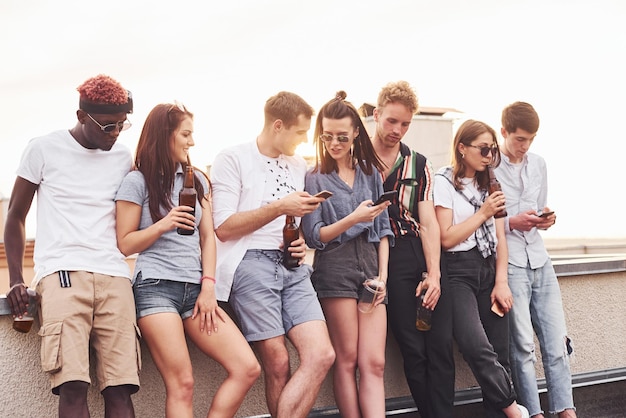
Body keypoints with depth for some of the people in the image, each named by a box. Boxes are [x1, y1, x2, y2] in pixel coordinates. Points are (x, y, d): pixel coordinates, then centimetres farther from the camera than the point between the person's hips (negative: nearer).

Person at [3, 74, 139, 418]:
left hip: (114, 276, 3)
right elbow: (15, 216, 12)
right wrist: (15, 280, 2)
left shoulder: (123, 157, 17)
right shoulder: (44, 149, 7)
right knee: (72, 386, -18)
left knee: (120, 387, -9)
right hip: (62, 273, -3)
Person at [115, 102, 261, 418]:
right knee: (182, 384, -13)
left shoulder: (197, 180, 18)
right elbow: (125, 244, 2)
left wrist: (208, 287, 1)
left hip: (195, 288, 5)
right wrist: (162, 226, -14)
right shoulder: (137, 181, 3)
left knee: (248, 368, -8)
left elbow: (207, 237, 13)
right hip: (156, 286, -5)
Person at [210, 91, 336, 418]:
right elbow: (224, 227, -8)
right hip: (251, 264, -6)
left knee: (321, 355, -10)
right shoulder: (233, 159, -2)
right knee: (278, 363, -7)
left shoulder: (299, 165, 18)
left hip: (292, 267, 6)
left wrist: (302, 242, 6)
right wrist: (279, 208, -12)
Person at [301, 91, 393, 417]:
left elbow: (383, 229, 12)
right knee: (347, 361, -1)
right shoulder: (314, 178, 2)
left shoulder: (371, 173, 13)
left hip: (371, 267, 3)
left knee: (374, 364, -5)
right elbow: (314, 236, -5)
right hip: (336, 268, -3)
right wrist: (353, 219, -19)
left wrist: (383, 275, 1)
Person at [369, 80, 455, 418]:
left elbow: (429, 222, 4)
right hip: (390, 260, -3)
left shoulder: (418, 164, 12)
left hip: (425, 255, 4)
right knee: (414, 349, -5)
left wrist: (434, 273, -6)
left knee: (441, 345, -2)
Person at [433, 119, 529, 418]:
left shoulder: (489, 185, 17)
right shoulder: (443, 182, -2)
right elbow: (446, 238, -9)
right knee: (476, 347, -22)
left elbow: (500, 237, 11)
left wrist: (501, 282, 2)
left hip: (490, 270, 6)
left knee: (499, 354, -1)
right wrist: (483, 213, -6)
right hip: (458, 272, -6)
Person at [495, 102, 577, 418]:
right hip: (508, 264, -5)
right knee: (523, 345, -4)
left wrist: (546, 220, 0)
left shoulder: (539, 165, 13)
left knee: (557, 342, 2)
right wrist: (511, 223, -15)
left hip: (539, 260, 5)